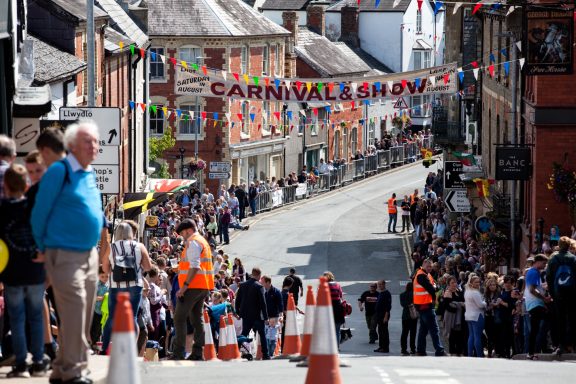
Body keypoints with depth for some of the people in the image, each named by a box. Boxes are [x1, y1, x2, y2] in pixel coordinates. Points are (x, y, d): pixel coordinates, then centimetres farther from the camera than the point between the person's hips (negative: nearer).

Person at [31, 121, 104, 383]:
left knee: (83, 314, 10)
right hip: (64, 254, -8)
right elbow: (40, 212, -8)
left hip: (89, 253, 8)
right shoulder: (59, 171, -11)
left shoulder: (90, 174, 12)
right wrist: (42, 248, -2)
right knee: (73, 310, -12)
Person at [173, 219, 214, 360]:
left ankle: (179, 353, -16)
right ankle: (198, 353, 7)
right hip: (204, 287, 10)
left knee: (179, 318, -10)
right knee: (197, 319, 10)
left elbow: (194, 267, -20)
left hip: (193, 286, -10)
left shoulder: (193, 243, -10)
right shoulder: (203, 241, 22)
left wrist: (185, 286, -23)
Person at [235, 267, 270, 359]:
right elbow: (263, 302, -13)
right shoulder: (259, 286, -12)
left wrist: (238, 312, 16)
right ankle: (265, 355, 5)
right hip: (257, 315, -4)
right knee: (262, 335, 7)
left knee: (244, 334, 9)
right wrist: (266, 317, -9)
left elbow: (237, 300, 6)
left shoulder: (242, 285, 3)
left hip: (246, 315, 4)